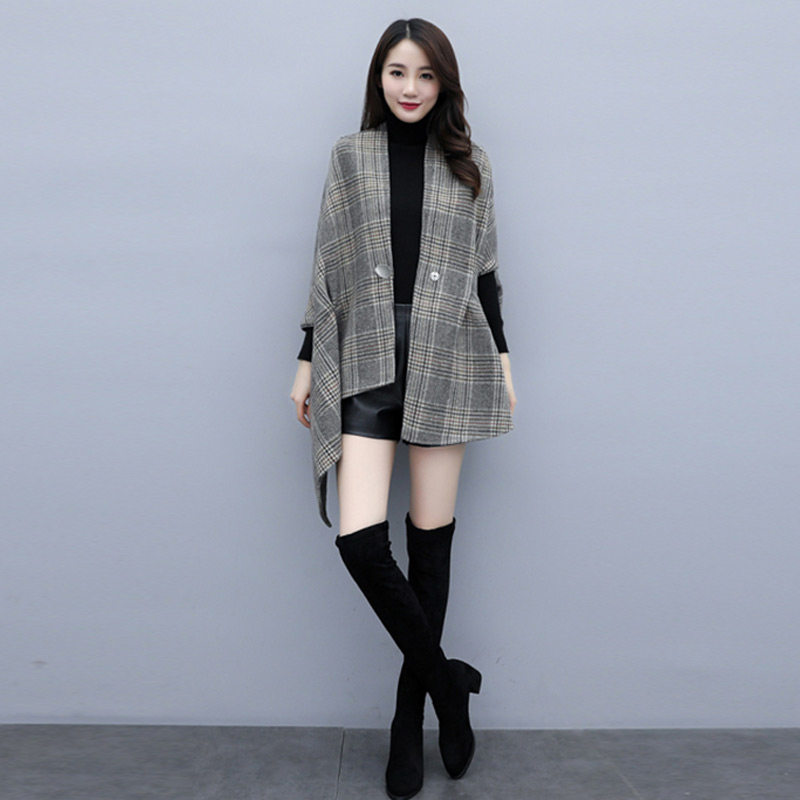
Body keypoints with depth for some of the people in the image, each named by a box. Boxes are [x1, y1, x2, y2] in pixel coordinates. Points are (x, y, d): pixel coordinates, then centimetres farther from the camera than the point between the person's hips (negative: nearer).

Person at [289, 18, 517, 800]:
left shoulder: (469, 163, 10)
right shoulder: (350, 155, 10)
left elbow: (484, 272, 12)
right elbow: (327, 267, 8)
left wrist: (503, 362, 8)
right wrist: (307, 361, 6)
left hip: (445, 362, 1)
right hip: (367, 362, 0)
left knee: (430, 535, 6)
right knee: (360, 539, -12)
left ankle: (409, 712, 23)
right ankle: (444, 680, 11)